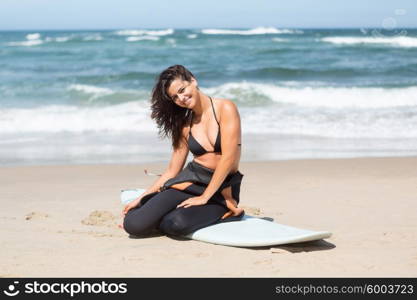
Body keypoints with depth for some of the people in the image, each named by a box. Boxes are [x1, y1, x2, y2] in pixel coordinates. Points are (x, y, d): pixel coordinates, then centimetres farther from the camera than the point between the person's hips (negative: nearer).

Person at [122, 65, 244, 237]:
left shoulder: (225, 108, -6)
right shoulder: (184, 124, 11)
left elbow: (228, 158, -14)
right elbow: (172, 171, 11)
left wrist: (204, 197, -15)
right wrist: (141, 198, 3)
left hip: (221, 189, -4)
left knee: (176, 224, -33)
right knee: (134, 224, -18)